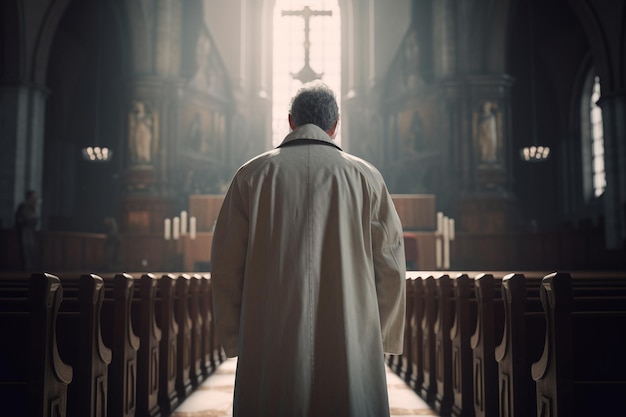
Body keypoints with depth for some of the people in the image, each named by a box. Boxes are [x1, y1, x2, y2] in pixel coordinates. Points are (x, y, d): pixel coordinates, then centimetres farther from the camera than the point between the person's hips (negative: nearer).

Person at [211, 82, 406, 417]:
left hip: (270, 345, 1)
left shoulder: (251, 175, 2)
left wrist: (234, 341, 12)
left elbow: (226, 266, 1)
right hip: (350, 347, 0)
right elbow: (390, 267, 2)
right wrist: (380, 339, 14)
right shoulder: (365, 177, 1)